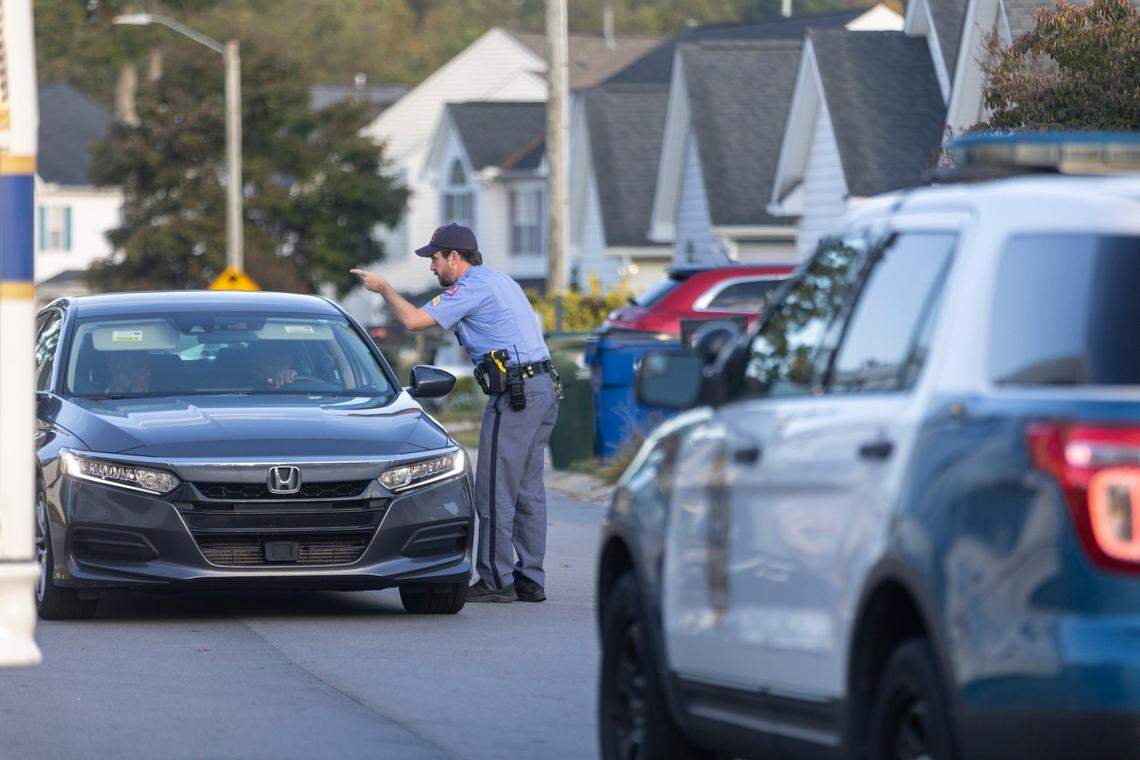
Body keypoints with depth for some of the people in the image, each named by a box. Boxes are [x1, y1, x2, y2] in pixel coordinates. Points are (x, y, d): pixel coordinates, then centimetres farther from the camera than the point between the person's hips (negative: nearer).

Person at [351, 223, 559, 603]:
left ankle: (496, 580, -5)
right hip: (545, 387, 10)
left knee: (495, 489, -6)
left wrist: (383, 287, 1)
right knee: (528, 489, 11)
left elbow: (413, 319, -13)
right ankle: (530, 579, 12)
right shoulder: (499, 280, 20)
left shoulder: (472, 288, -9)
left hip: (515, 392, -10)